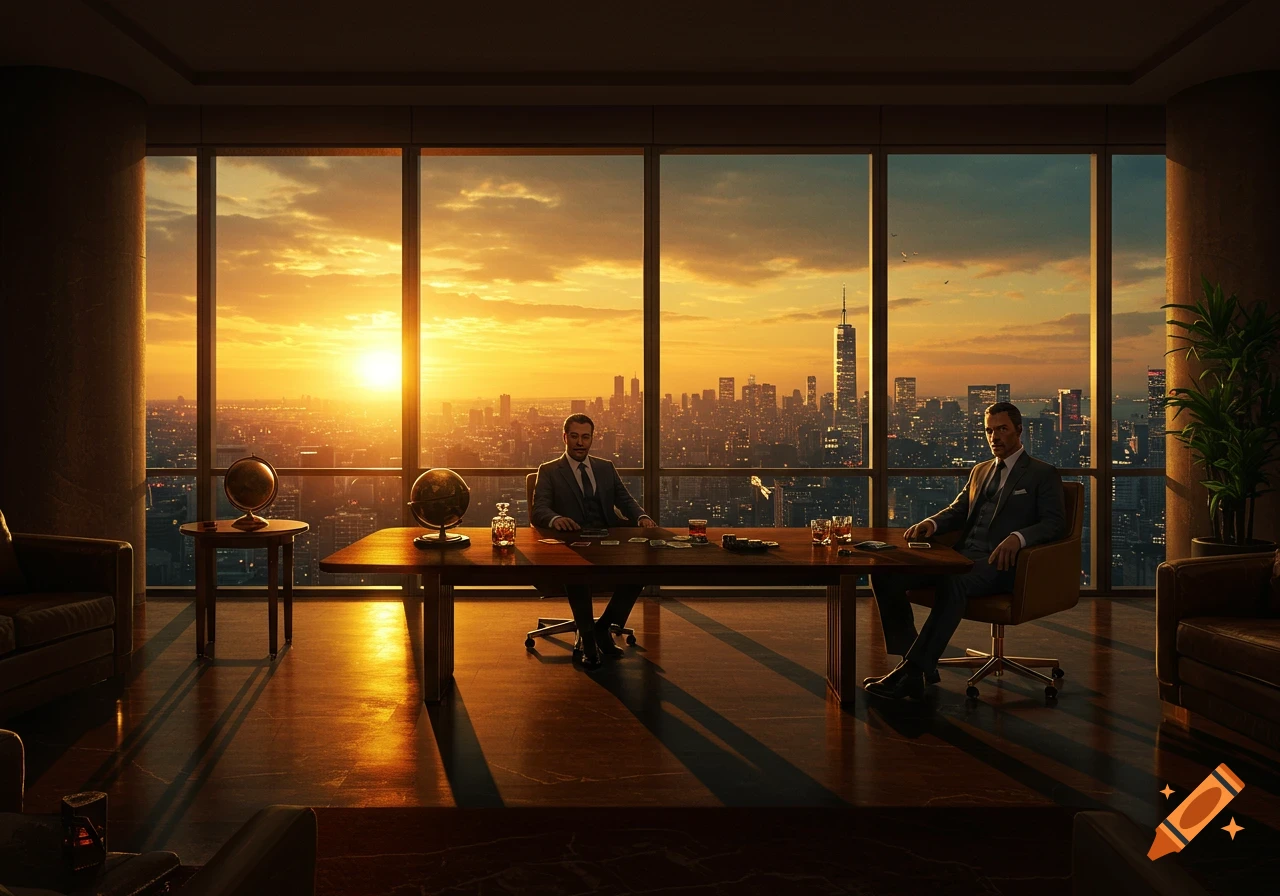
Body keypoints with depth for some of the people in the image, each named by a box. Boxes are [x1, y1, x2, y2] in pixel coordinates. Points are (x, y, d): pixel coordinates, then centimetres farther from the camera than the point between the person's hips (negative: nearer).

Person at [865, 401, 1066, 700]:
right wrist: (931, 522, -3)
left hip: (999, 562, -6)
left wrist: (1018, 537, -24)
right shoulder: (979, 471, 26)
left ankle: (913, 670, -36)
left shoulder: (1043, 474, 7)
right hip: (961, 556, 6)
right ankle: (916, 665, -15)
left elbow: (1055, 522, -4)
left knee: (953, 583, -41)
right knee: (884, 575, -16)